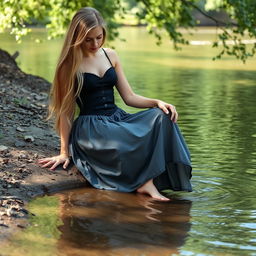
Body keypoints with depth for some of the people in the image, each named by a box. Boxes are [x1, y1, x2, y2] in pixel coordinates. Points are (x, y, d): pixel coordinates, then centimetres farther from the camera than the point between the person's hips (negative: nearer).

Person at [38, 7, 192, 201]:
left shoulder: (110, 55, 12)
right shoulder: (70, 64, -4)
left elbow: (129, 97, 12)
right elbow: (66, 110, -3)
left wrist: (158, 102, -7)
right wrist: (64, 152, -4)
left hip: (117, 118, 6)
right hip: (90, 127, -6)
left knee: (161, 116, -22)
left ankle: (148, 181, -29)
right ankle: (146, 182, -16)